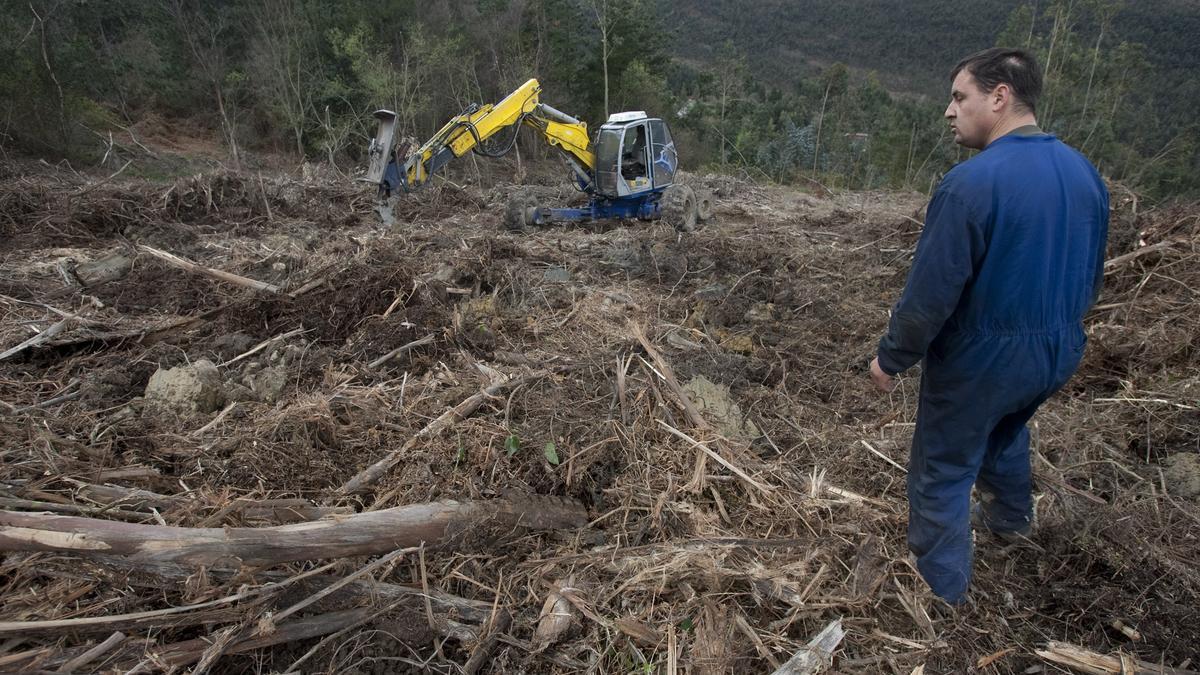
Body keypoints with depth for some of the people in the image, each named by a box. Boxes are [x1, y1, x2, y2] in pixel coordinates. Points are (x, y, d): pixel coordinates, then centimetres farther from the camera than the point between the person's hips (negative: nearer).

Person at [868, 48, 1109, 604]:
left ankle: (940, 585, 24)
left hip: (983, 359, -8)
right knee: (1007, 429, 34)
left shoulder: (971, 182, -25)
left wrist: (891, 359, -10)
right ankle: (1010, 516, 57)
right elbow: (1091, 276, 11)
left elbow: (930, 294, -24)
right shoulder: (1084, 173, 0)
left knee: (943, 471, 10)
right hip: (1059, 352, 8)